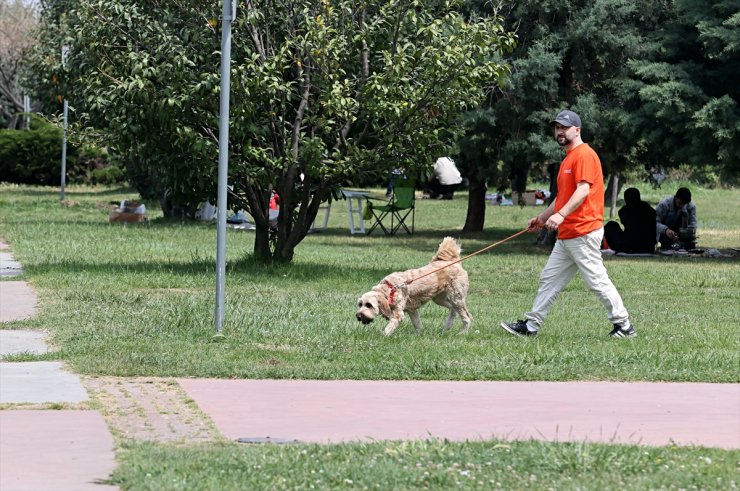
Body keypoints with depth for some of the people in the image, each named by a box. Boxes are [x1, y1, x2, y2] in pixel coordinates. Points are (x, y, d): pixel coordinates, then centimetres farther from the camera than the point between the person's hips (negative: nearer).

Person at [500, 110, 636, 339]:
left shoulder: (584, 155, -11)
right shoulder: (569, 158, 21)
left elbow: (583, 190, -23)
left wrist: (561, 214, -33)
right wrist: (543, 217, 28)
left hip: (583, 232, -11)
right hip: (566, 235, 11)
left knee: (597, 281, -8)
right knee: (549, 279, 11)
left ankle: (623, 325, -1)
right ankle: (531, 325, 14)